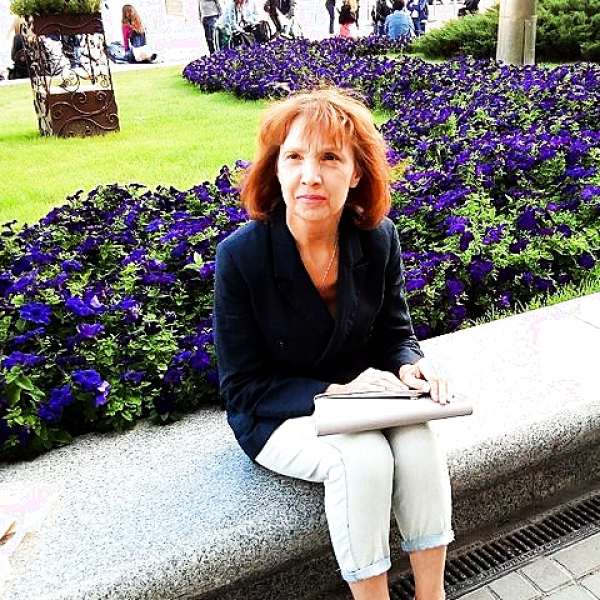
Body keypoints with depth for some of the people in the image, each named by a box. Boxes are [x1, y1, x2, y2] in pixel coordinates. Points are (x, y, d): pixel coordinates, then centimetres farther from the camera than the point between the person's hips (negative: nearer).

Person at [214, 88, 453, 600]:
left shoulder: (378, 238, -11)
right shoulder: (241, 255, -22)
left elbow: (394, 332, 4)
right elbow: (243, 385, -15)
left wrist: (408, 365, -20)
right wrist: (334, 392, -26)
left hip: (359, 397, 4)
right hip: (276, 416, -3)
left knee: (419, 441, -25)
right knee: (364, 457, -30)